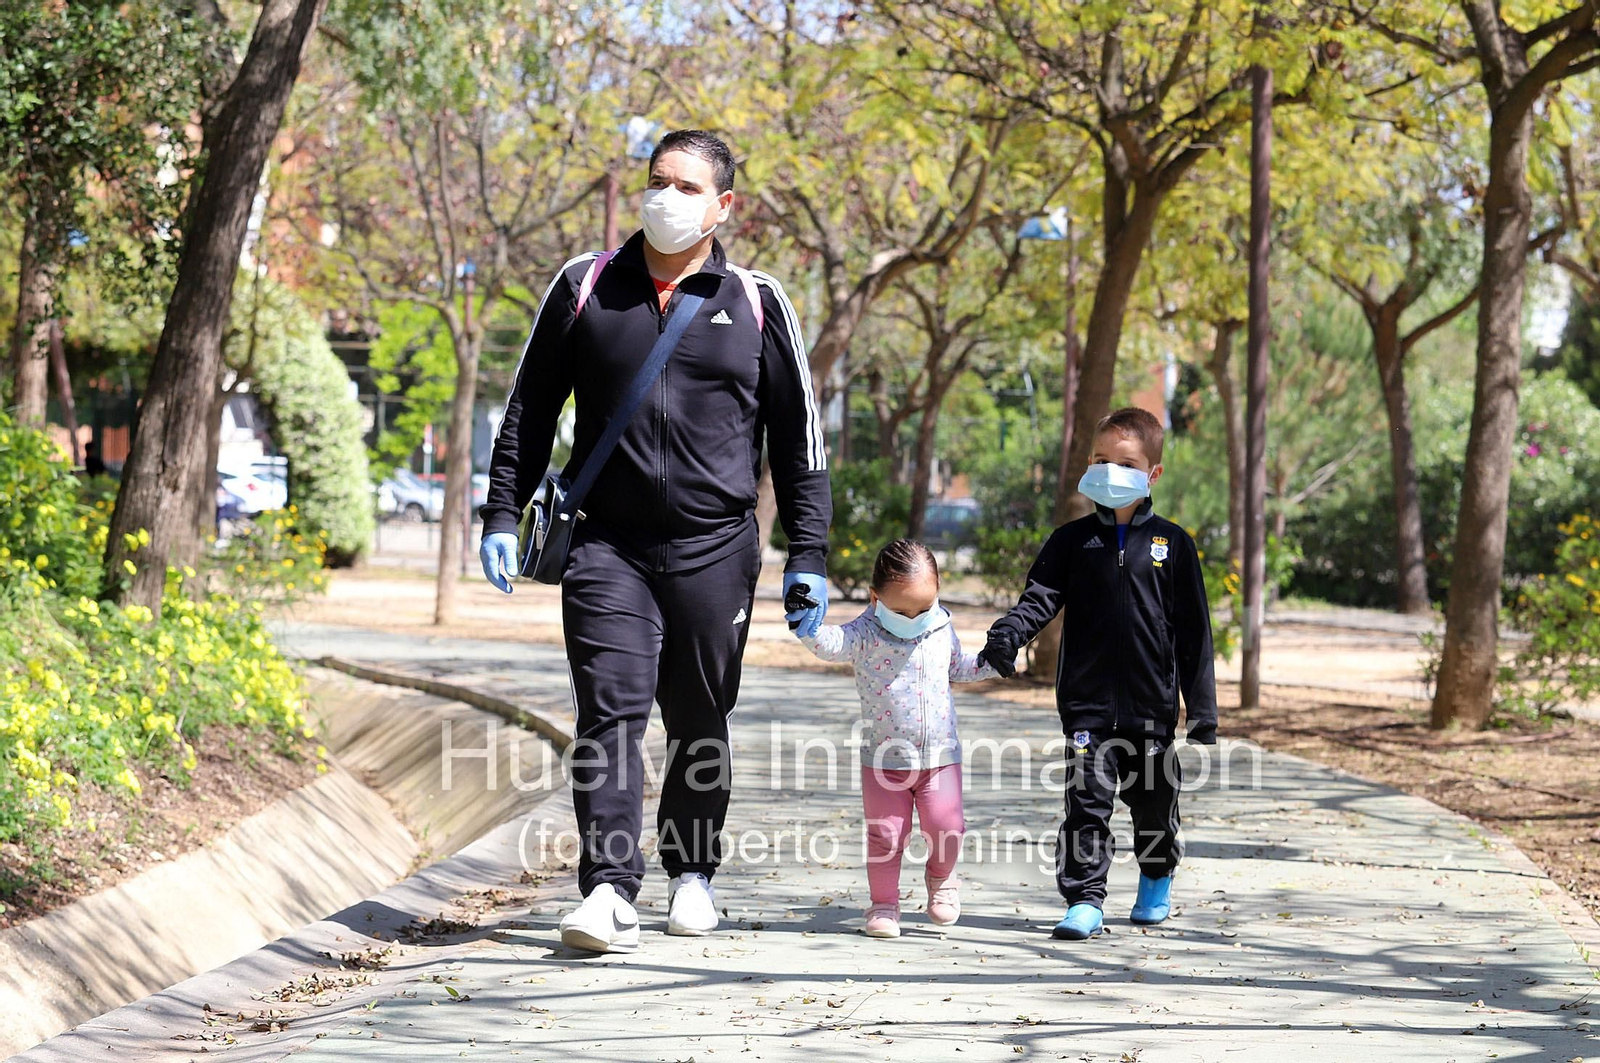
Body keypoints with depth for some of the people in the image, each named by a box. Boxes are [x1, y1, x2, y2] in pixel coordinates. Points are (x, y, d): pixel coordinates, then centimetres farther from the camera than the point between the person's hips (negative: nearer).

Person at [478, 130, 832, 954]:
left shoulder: (756, 304, 5)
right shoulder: (584, 287, 6)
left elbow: (798, 434, 9)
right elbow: (529, 410, 13)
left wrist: (809, 554, 5)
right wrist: (503, 514, 5)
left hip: (714, 548, 0)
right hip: (607, 546, 0)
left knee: (700, 722, 9)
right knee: (610, 713, -13)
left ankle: (692, 873, 27)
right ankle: (609, 892, -17)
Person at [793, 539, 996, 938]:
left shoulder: (941, 628, 2)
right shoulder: (866, 635, -11)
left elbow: (958, 668, 21)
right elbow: (832, 643, -30)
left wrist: (992, 663, 7)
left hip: (940, 753, 2)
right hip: (884, 757, -2)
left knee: (946, 826, -3)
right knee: (885, 834, 1)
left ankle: (941, 877, 28)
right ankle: (884, 904, 17)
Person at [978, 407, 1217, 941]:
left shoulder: (1172, 544, 3)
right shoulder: (1073, 540, 5)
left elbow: (1193, 630, 5)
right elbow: (1041, 597, -4)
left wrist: (1202, 708, 3)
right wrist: (1009, 633, -25)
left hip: (1152, 701, 1)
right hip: (1087, 701, 0)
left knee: (1154, 797, 13)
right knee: (1087, 797, -9)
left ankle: (1156, 880, 38)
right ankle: (1085, 899, -7)